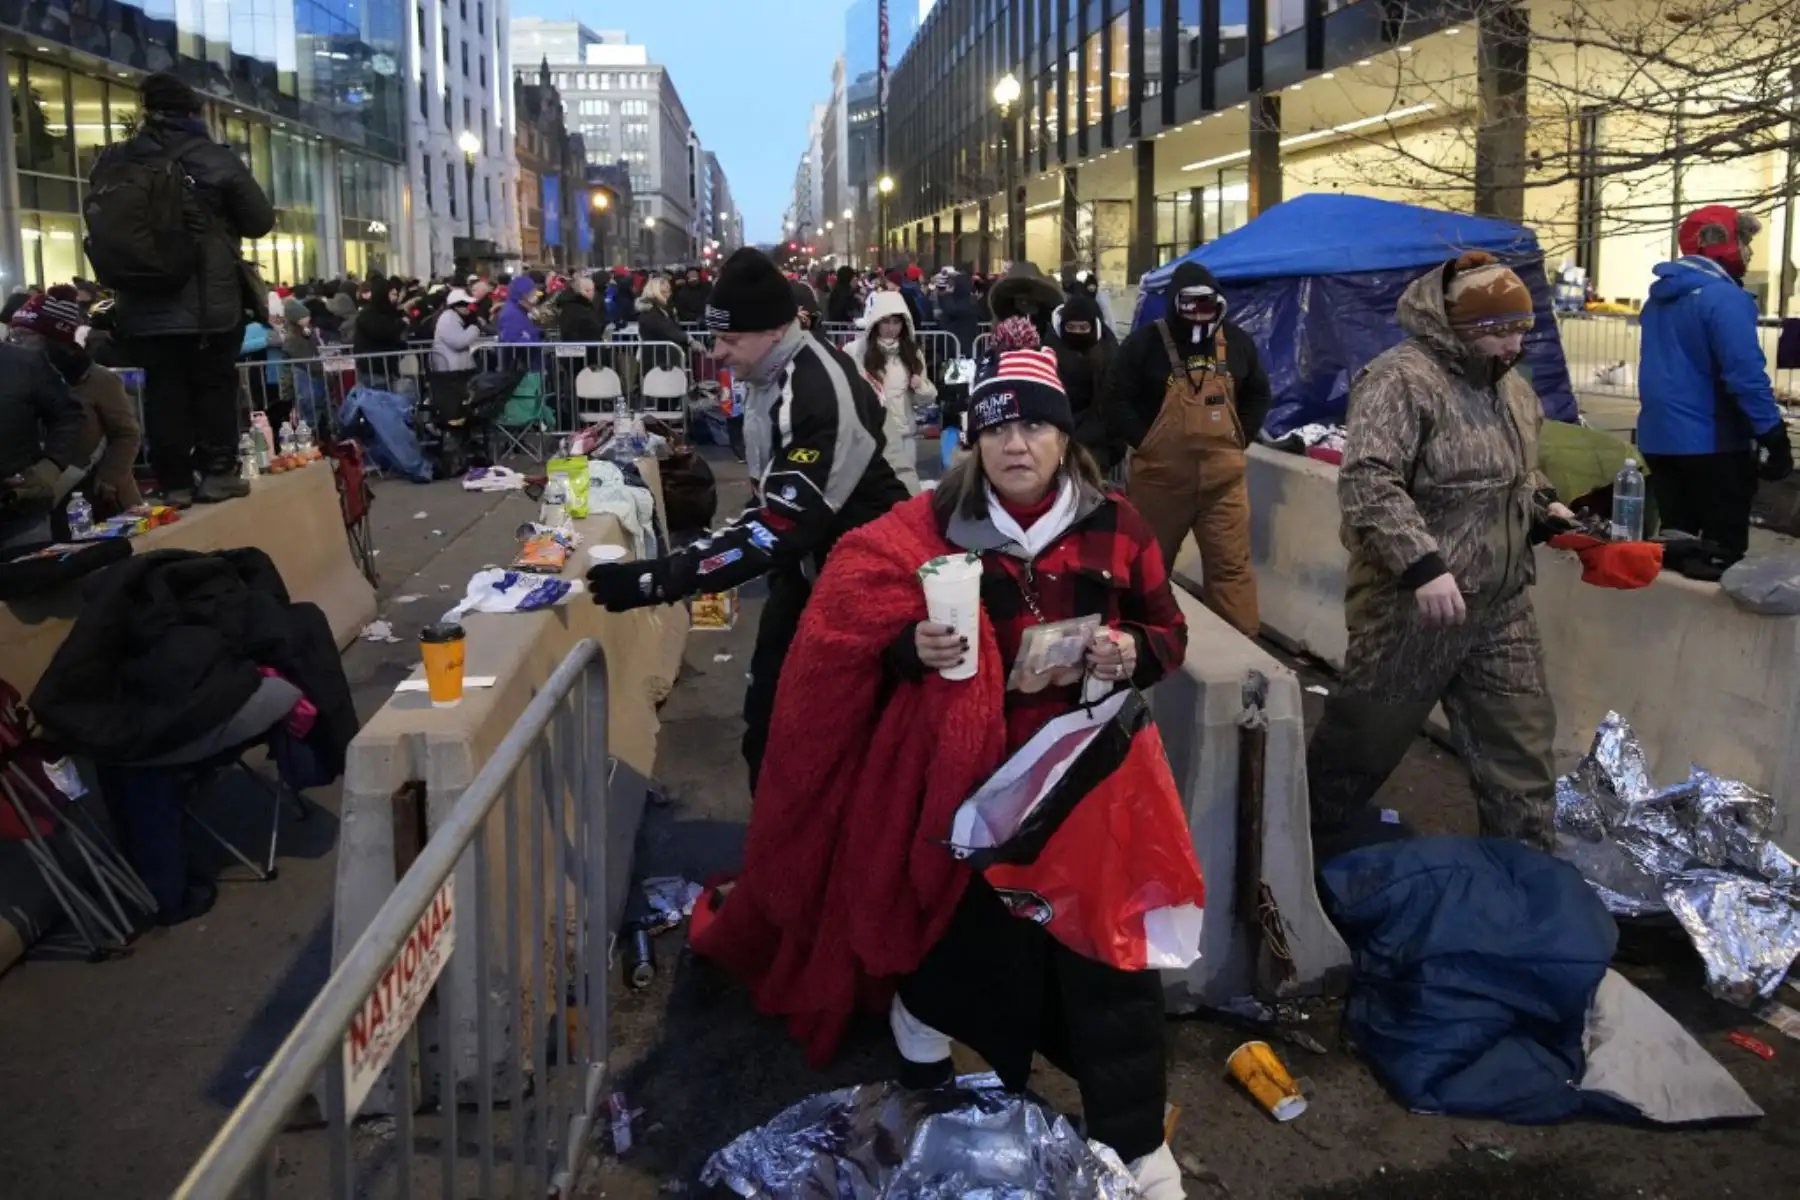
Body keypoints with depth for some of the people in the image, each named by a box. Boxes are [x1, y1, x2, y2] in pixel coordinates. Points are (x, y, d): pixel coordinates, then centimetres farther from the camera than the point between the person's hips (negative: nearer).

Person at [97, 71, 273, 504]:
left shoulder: (113, 162, 3)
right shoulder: (215, 160, -7)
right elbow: (261, 221, 1)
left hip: (143, 302, 3)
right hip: (210, 302, -3)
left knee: (162, 390, 6)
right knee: (214, 385, 6)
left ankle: (174, 481, 6)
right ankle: (217, 472, 5)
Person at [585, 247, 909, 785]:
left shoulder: (822, 398, -31)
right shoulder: (773, 370, -2)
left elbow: (778, 529, -36)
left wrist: (654, 579, -37)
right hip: (805, 559, 9)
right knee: (769, 712, 12)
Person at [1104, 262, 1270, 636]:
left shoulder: (1237, 342, 6)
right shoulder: (1145, 342, -7)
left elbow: (1259, 395, 18)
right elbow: (1115, 401, -7)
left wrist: (1240, 438, 7)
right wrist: (1146, 444, -9)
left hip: (1224, 478, 2)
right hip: (1160, 476, -2)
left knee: (1231, 565, 0)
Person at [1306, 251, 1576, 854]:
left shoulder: (1513, 387, 13)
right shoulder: (1403, 380, -15)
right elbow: (1366, 482, -26)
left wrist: (1542, 508, 8)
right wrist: (1423, 564, -32)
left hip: (1502, 606, 8)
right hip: (1413, 605, -7)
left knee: (1523, 741, 10)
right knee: (1364, 739, 7)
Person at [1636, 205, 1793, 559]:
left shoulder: (1659, 297, 12)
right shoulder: (1724, 297, -16)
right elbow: (1747, 375, -22)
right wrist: (1775, 437, -18)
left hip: (1659, 438, 8)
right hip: (1712, 443, -8)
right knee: (1724, 550, 0)